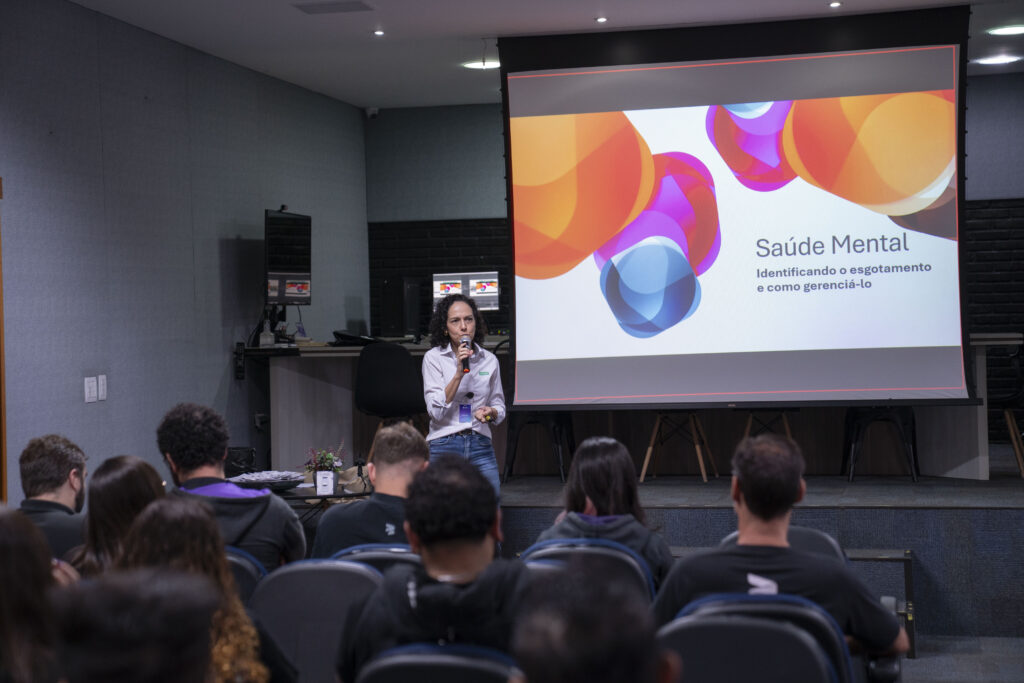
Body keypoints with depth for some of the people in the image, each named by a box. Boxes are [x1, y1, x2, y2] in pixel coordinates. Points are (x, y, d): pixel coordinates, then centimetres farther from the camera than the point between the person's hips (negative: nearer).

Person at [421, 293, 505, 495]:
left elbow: (499, 406, 17)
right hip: (444, 446, -2)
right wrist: (459, 373, -17)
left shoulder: (489, 360, 8)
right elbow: (435, 410, -10)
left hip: (481, 446, 3)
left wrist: (490, 412, -6)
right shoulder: (433, 358, -1)